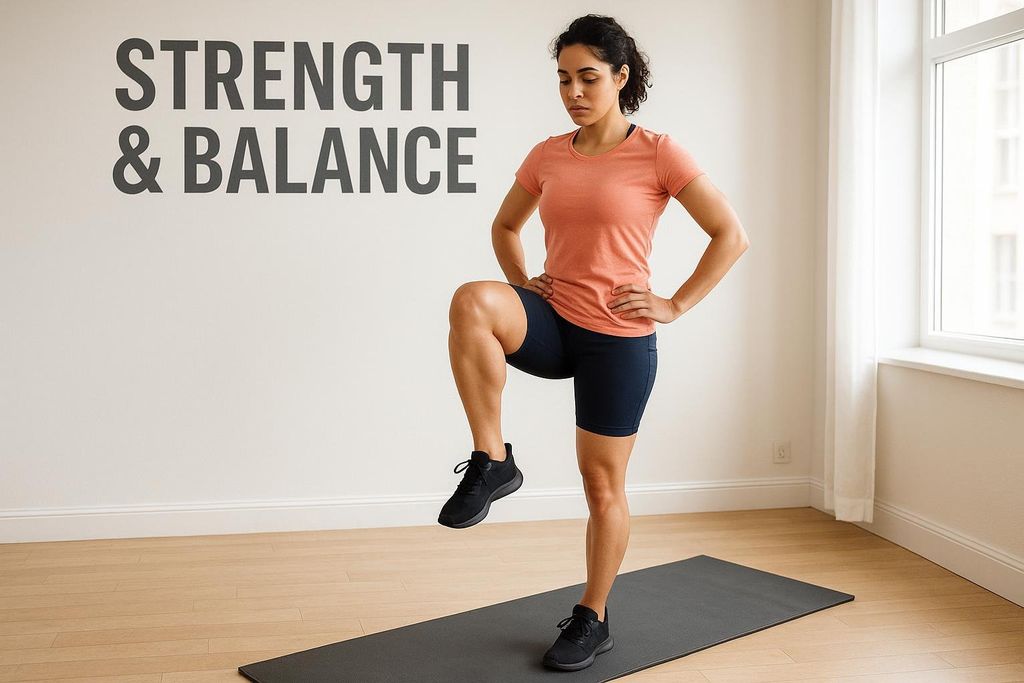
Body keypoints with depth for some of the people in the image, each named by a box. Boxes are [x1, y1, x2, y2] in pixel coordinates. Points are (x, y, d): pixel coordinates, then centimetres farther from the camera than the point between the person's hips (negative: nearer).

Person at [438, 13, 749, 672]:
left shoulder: (658, 152, -6)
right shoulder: (547, 155, 7)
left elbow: (732, 234, -4)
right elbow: (505, 226, 23)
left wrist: (673, 305, -7)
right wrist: (522, 284, 7)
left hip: (618, 339, -3)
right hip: (552, 325, 4)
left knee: (603, 486, 5)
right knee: (472, 302, -30)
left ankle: (592, 620, 26)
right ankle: (493, 463, -18)